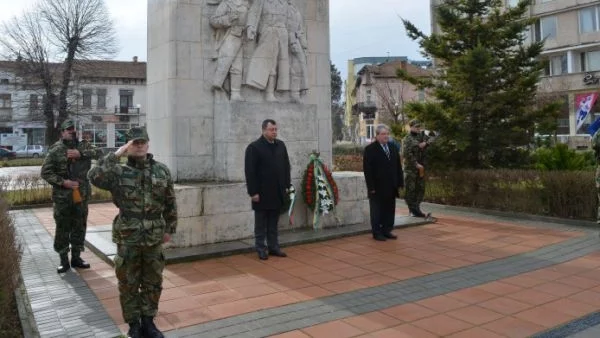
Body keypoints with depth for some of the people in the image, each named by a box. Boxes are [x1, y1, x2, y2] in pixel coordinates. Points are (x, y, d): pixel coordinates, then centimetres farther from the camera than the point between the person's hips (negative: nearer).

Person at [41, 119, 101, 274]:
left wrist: (80, 154, -20)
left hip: (81, 195, 3)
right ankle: (63, 260, 15)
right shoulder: (55, 150, -3)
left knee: (80, 228, 11)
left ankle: (76, 257, 24)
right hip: (62, 197, -3)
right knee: (62, 229, 4)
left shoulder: (83, 145, 6)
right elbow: (45, 172, -4)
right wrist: (62, 182, -16)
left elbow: (98, 153, -10)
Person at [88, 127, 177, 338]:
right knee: (129, 283, 9)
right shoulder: (119, 172, -6)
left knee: (153, 282, 13)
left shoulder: (161, 170, 2)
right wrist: (115, 155, -23)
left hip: (154, 237, 3)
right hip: (128, 238, -2)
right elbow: (94, 177, -26)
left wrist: (170, 228, 9)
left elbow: (170, 203, 8)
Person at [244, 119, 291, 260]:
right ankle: (261, 249, 15)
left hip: (277, 192, 5)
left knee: (274, 223, 13)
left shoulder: (281, 145, 8)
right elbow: (250, 172, -12)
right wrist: (253, 192, -15)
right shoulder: (254, 147, -9)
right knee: (261, 224, 6)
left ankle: (274, 247, 22)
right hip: (262, 192, -5)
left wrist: (287, 185, 8)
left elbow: (286, 166, 13)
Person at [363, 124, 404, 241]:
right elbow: (367, 170, -10)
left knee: (390, 210, 9)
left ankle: (387, 230, 20)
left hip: (391, 187, 6)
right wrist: (371, 187, -15)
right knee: (377, 211, 3)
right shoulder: (370, 149, -6)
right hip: (377, 187, -5)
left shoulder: (393, 148, 12)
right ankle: (377, 233, 12)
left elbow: (398, 167, 13)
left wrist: (400, 182, 6)